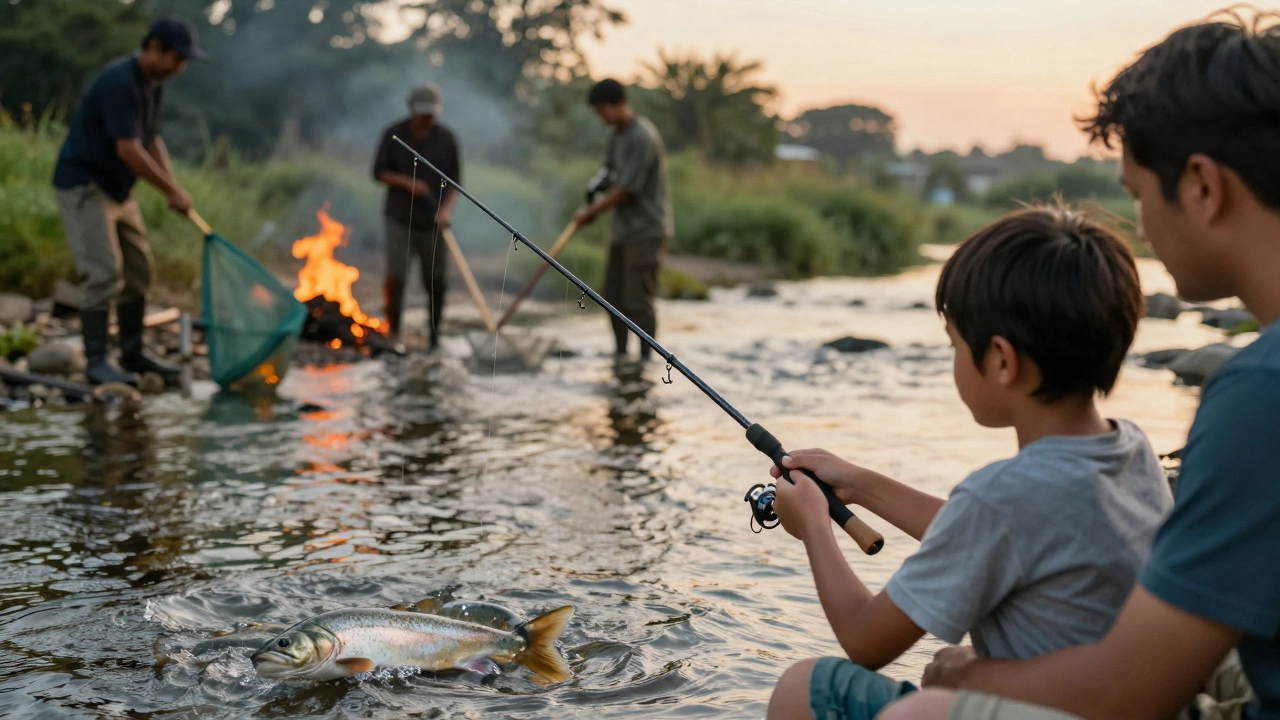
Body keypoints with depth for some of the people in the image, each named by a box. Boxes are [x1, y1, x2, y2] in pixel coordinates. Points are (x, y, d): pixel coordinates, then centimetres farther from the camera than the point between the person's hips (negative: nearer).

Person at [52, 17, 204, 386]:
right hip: (83, 186, -10)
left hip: (117, 189, 10)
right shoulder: (120, 83, -22)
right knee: (105, 272, -14)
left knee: (138, 271, 10)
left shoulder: (152, 84, 8)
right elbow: (128, 149, -27)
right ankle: (96, 362, -8)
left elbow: (153, 141, 9)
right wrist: (172, 191, -20)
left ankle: (132, 353, 19)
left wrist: (175, 188, -4)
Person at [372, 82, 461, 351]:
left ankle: (434, 334, 16)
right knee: (395, 276, -7)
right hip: (400, 219, -1)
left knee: (436, 280, 3)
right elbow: (379, 172, 2)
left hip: (433, 222, 1)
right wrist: (407, 183, -15)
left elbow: (455, 179, 2)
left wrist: (446, 209, -14)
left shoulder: (447, 138, 2)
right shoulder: (394, 135, 1)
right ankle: (392, 332, 5)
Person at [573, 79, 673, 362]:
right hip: (623, 229, 9)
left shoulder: (642, 137, -19)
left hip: (646, 230, -9)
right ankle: (621, 356, 25)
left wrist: (592, 211, -12)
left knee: (638, 300, -7)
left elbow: (626, 189, -20)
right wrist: (592, 204, -4)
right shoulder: (616, 134, 10)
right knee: (613, 296, 13)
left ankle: (645, 361, 4)